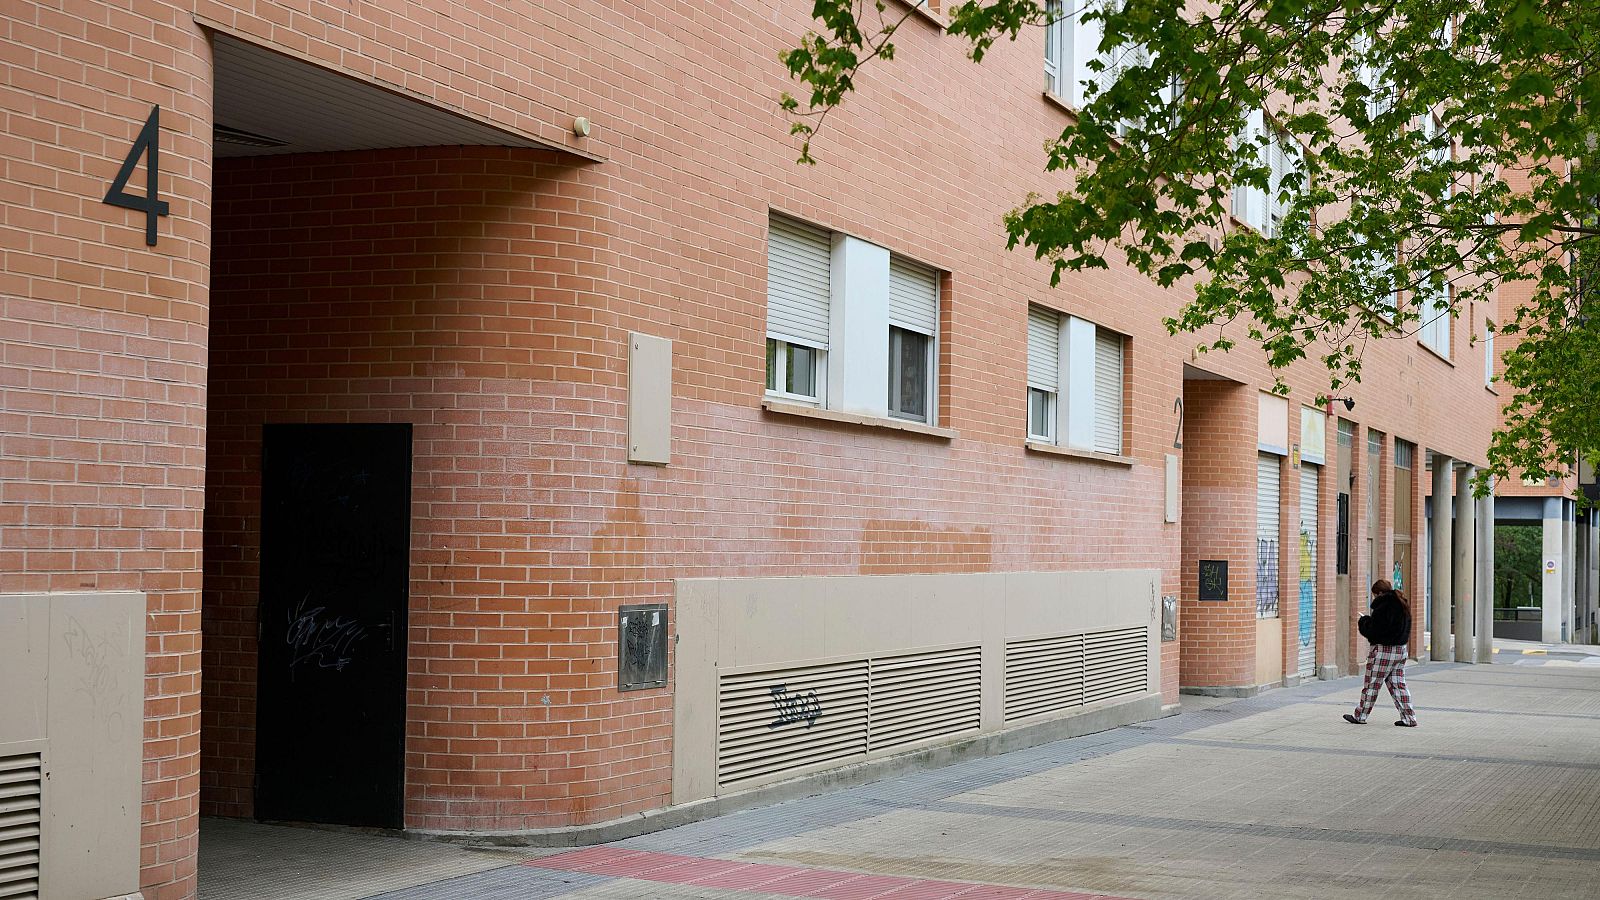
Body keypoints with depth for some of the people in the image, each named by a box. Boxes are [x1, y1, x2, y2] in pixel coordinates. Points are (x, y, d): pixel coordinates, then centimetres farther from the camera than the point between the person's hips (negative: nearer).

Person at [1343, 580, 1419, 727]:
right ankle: (1409, 718, 7)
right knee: (1398, 684, 11)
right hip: (1400, 650, 8)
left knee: (1372, 685, 3)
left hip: (1383, 650, -8)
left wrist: (1364, 622, 1)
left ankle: (1360, 716, 12)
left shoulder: (1383, 607, -19)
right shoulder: (1403, 605, 10)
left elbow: (1372, 631, -21)